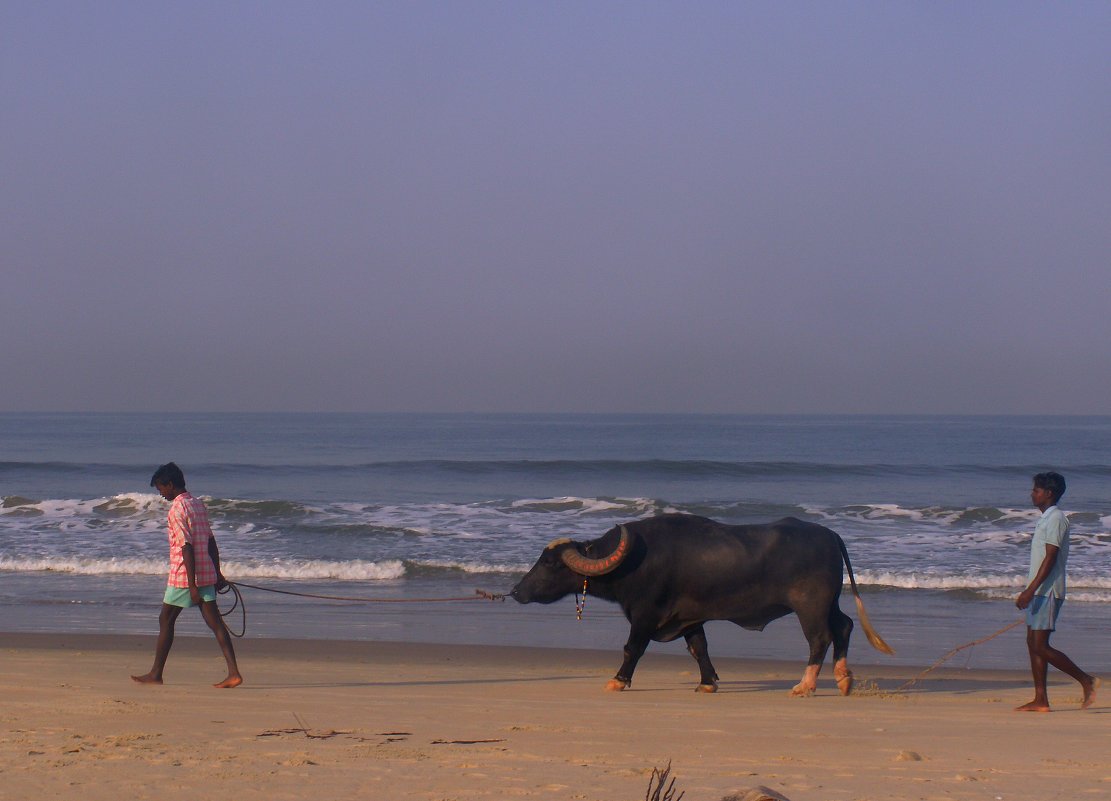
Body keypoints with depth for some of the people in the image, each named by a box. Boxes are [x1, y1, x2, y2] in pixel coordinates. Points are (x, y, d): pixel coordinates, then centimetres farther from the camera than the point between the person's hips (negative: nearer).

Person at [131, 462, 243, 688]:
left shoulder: (177, 509, -14)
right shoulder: (198, 504, 12)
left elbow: (187, 548, -19)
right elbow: (211, 542, 17)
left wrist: (192, 586, -20)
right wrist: (217, 573, 22)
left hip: (183, 576, -7)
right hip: (206, 573, 7)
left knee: (166, 621, 7)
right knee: (215, 622, 1)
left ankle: (155, 674, 15)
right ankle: (233, 672, -10)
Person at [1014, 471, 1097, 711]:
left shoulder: (1055, 519, -13)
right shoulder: (1046, 519, 17)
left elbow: (1050, 559, -20)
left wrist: (1030, 589, -25)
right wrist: (1029, 592, 24)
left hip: (1047, 591, -10)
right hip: (1039, 592, 10)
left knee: (1040, 646, -11)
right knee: (1033, 643, 6)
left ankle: (1086, 681, -4)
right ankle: (1040, 700, 6)